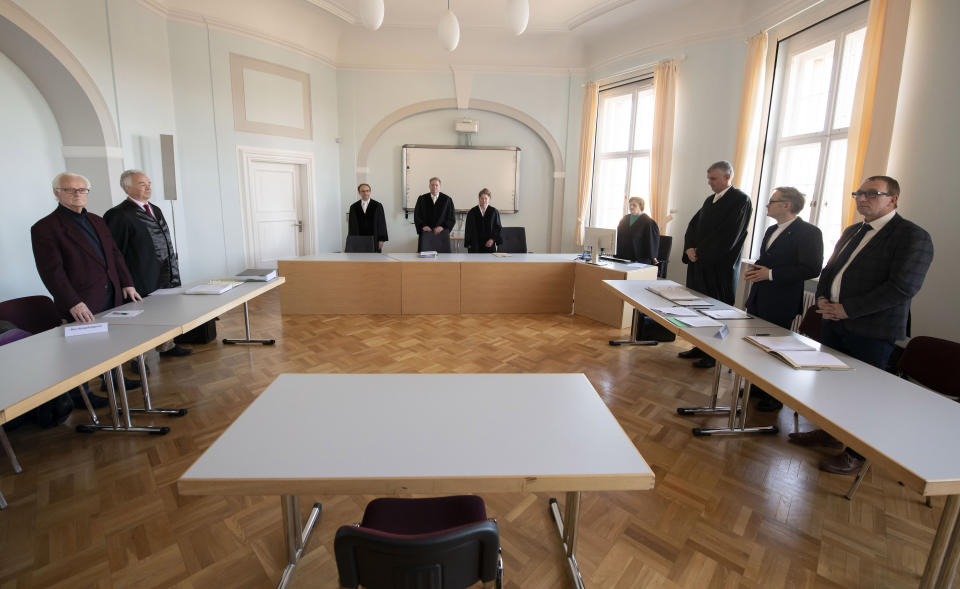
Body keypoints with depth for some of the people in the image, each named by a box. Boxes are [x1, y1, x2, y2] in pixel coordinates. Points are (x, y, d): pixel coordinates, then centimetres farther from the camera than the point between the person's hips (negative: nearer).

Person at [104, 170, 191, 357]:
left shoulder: (155, 210, 14)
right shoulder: (119, 215, -12)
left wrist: (173, 271, 18)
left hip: (166, 278, 8)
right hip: (144, 283, -8)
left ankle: (167, 347, 31)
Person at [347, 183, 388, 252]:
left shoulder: (378, 206, 3)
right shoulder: (353, 207, 9)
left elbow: (382, 223, 1)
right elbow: (351, 225, 9)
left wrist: (381, 240, -5)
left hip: (374, 239, -1)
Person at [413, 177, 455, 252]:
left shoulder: (447, 200, 5)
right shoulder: (422, 199, 9)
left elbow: (452, 219, 3)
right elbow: (416, 216, 7)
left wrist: (442, 227, -12)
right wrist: (423, 226, -10)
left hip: (442, 234, -1)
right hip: (425, 234, 1)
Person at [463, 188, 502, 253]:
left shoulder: (494, 212, 3)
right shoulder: (472, 212, 4)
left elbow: (498, 228, 5)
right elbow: (468, 229, 7)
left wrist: (493, 239, -9)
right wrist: (468, 244, 3)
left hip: (489, 245, 0)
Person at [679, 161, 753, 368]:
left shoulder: (740, 200, -8)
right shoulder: (710, 200, 16)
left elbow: (728, 237, -17)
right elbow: (693, 225, 14)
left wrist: (700, 253, -14)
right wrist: (690, 248, -4)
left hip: (720, 267, -7)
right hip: (700, 265, 7)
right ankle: (700, 348, 22)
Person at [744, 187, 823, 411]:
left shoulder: (808, 232, -12)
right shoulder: (772, 230, 15)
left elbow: (812, 268, -20)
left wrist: (771, 274, -21)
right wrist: (755, 269, 4)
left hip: (781, 304, -8)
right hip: (758, 299, 8)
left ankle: (776, 397, 18)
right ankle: (758, 387, 32)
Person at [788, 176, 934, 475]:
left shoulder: (913, 236, -9)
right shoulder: (852, 232, 14)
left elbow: (902, 288, -18)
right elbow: (830, 268, 20)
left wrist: (846, 310, -20)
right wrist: (822, 298, 1)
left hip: (872, 330, -7)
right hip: (833, 321, 7)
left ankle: (857, 453, 19)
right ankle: (828, 431, 34)